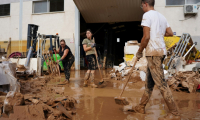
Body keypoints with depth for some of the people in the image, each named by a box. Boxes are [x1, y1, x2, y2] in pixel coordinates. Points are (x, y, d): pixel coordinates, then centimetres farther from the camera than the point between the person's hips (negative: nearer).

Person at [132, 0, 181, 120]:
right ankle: (141, 107, 26)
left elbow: (146, 37, -15)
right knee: (149, 81, 15)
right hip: (161, 51, 9)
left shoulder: (147, 15, -7)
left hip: (153, 52, -9)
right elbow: (170, 33, 16)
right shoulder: (161, 16, 17)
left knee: (161, 82, -8)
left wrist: (139, 52, -4)